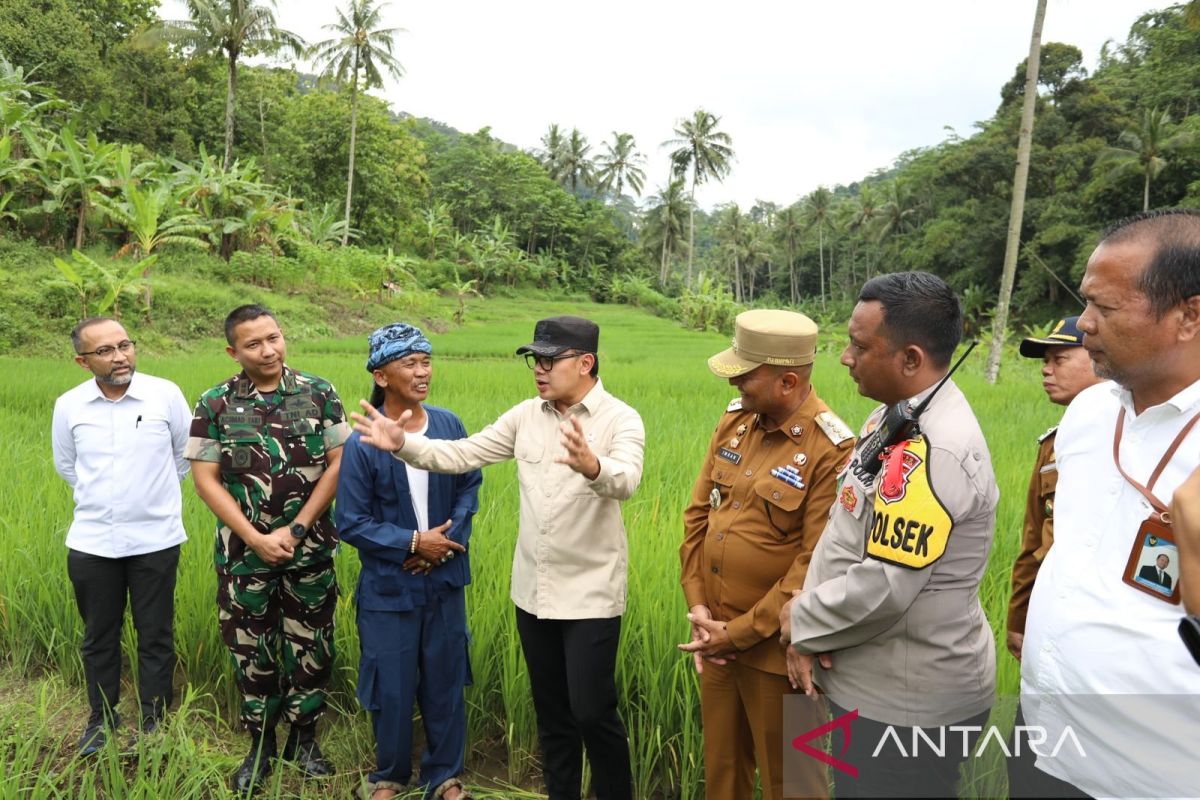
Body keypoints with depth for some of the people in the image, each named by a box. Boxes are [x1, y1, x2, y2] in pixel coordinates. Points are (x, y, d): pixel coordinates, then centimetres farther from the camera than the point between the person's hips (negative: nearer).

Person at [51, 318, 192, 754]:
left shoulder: (165, 394, -9)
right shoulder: (69, 406, -3)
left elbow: (186, 455, 6)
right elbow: (66, 465, 15)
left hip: (155, 539, -2)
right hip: (91, 542, 2)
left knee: (155, 637, 8)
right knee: (99, 637, 15)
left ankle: (154, 723, 23)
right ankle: (101, 719, 33)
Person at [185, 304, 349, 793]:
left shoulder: (319, 394, -2)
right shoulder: (215, 405, -2)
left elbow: (339, 463, -5)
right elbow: (205, 478, -4)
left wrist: (295, 529, -11)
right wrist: (256, 539, -12)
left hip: (311, 549, 0)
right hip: (244, 552, 0)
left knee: (311, 645, 9)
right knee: (252, 649, 11)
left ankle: (304, 738, 28)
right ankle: (260, 744, 29)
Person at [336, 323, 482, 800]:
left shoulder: (449, 426, -5)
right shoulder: (362, 443, -15)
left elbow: (469, 487, 4)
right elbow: (350, 523, -11)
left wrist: (450, 539, -11)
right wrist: (412, 543, -16)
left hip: (444, 581, 3)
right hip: (388, 587, -3)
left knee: (445, 682, 15)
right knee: (391, 687, 12)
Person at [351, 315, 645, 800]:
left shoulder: (621, 420, -13)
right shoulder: (526, 416, 3)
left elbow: (626, 480, -32)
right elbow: (461, 455, -2)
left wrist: (591, 466, -54)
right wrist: (403, 444, -17)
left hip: (590, 595, -5)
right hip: (533, 591, 5)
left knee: (592, 712, 2)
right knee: (550, 711, 18)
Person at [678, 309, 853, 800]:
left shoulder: (833, 451, -19)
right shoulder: (735, 420, 1)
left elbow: (817, 568, -19)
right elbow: (698, 514, 5)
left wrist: (740, 633, -15)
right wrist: (698, 604, -4)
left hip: (775, 649, -6)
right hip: (716, 639, 6)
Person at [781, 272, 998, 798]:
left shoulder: (931, 450, -27)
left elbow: (884, 587, -29)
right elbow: (843, 529, 8)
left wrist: (801, 620, -11)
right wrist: (809, 627, -3)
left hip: (907, 700, -9)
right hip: (876, 682, 9)